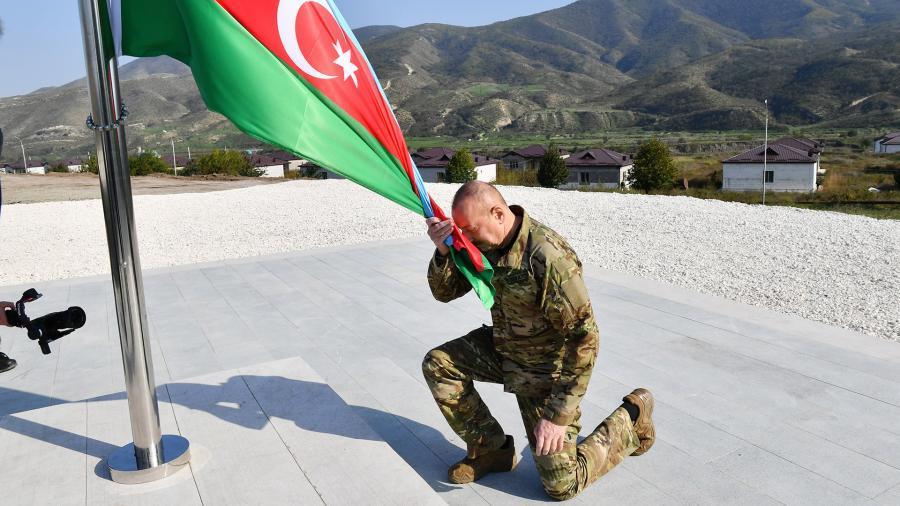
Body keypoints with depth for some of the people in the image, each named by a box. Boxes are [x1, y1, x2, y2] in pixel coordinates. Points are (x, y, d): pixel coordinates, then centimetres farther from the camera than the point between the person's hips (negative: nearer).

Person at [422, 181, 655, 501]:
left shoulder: (547, 257, -34)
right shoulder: (483, 243, -10)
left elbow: (585, 337, -30)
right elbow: (445, 292, 0)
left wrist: (558, 414, -28)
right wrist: (443, 251, -22)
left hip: (545, 368, -7)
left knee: (561, 485, -2)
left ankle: (632, 417, 20)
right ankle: (490, 450, 9)